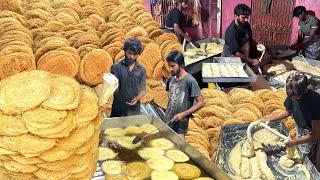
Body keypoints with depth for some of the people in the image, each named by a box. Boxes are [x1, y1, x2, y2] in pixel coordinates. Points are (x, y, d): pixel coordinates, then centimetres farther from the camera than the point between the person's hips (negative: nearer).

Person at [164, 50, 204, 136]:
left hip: (180, 124, -6)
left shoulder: (190, 81, -14)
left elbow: (201, 103, -14)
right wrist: (167, 114, 9)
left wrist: (183, 114, -19)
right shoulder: (171, 80, 5)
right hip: (167, 121, 6)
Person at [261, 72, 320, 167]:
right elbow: (288, 111, 3)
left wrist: (294, 142, -26)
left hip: (311, 136, -5)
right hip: (300, 129, 5)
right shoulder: (293, 95, -21)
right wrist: (269, 119, -6)